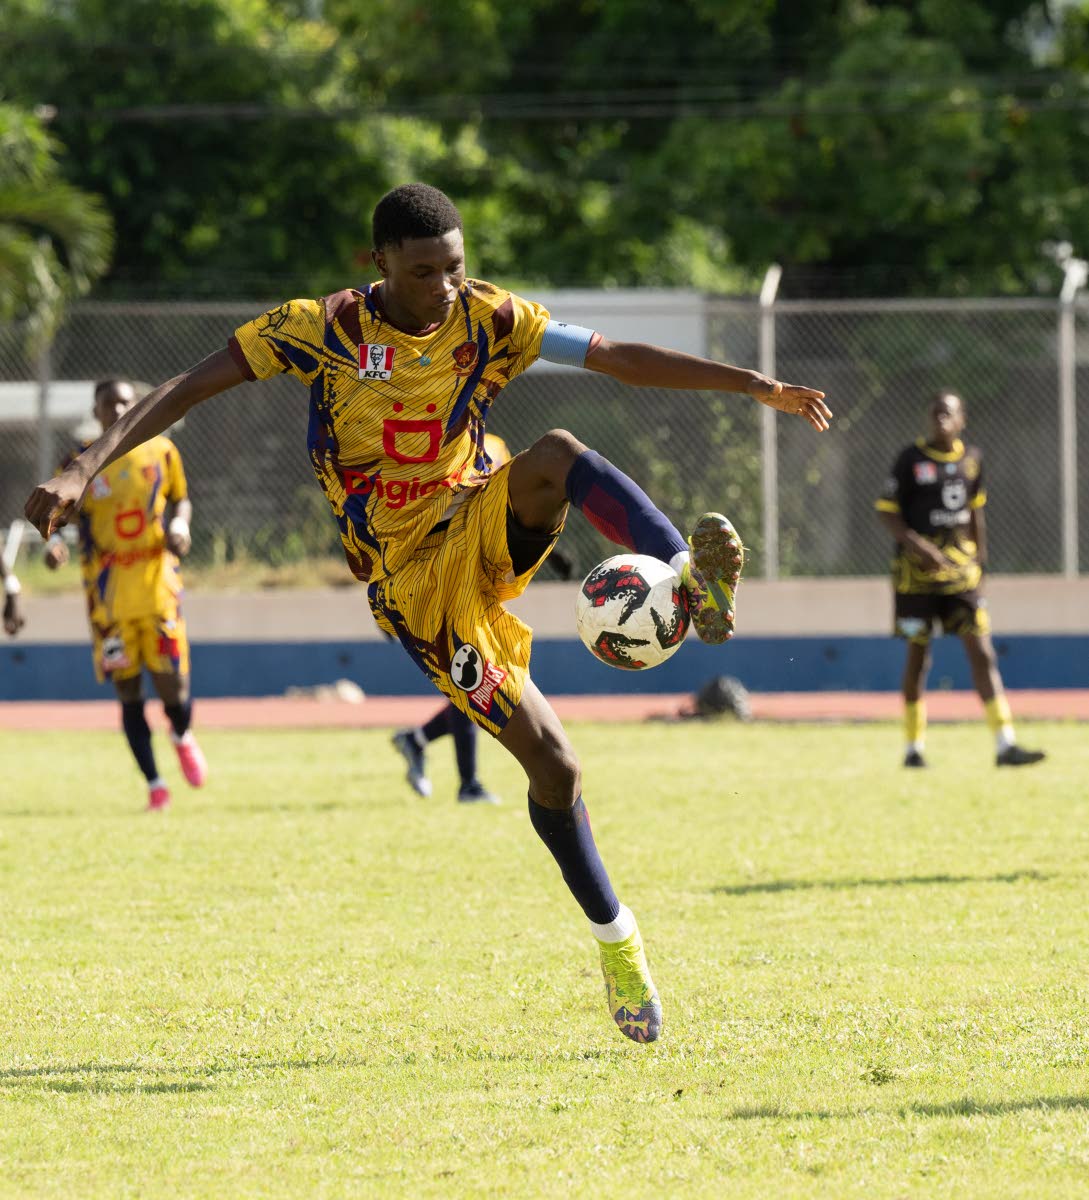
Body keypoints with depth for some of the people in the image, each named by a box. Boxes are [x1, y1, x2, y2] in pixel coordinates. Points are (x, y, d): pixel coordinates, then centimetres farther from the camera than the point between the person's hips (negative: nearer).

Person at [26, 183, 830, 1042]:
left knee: (556, 457, -33)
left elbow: (619, 358, -3)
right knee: (551, 764, -12)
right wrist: (85, 471, -21)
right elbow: (190, 387, -11)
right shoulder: (327, 330, -11)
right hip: (412, 579, -2)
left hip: (482, 530, 3)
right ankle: (615, 940, 5)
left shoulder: (488, 319, -4)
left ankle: (689, 578, -44)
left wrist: (755, 386, -9)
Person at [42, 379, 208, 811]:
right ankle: (154, 785, 8)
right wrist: (53, 541, -18)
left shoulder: (160, 451, 3)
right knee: (128, 691, 0)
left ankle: (182, 737, 32)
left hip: (156, 580, 0)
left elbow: (180, 498, 16)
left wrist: (180, 524, -6)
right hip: (108, 590, 0)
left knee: (172, 685, -4)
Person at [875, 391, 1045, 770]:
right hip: (917, 568, -3)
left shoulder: (971, 458, 8)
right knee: (918, 656, 3)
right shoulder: (911, 459, -5)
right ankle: (913, 748, 15)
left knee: (981, 650, -5)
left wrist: (980, 557, 18)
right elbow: (886, 512, -6)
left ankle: (1005, 745, -10)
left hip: (960, 567, 3)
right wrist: (916, 544, -20)